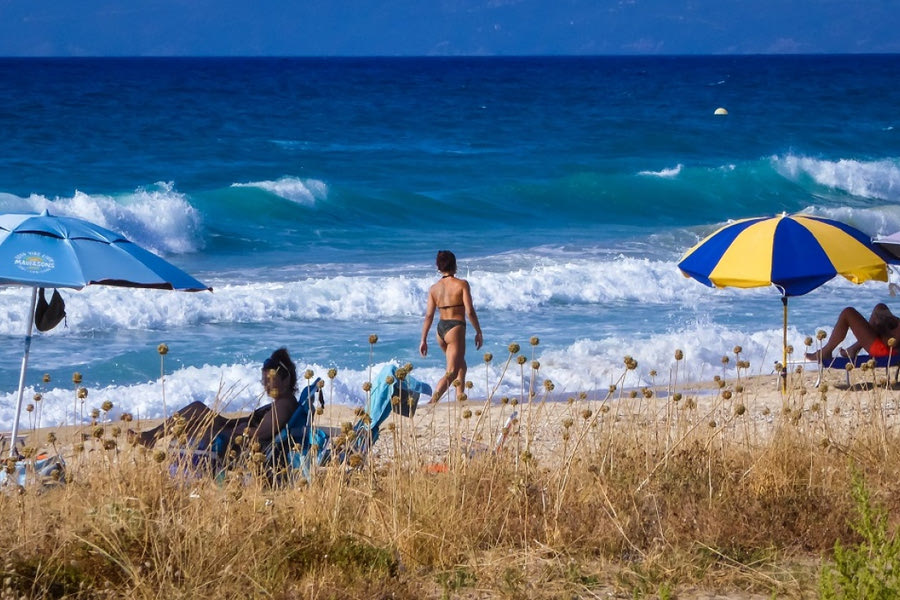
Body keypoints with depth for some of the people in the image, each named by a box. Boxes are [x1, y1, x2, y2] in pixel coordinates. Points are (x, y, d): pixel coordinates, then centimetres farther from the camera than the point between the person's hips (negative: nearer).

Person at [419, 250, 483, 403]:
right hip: (455, 328, -6)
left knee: (461, 366, 26)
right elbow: (469, 311, -12)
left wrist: (423, 340, 8)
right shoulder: (462, 284, -8)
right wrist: (478, 332, -1)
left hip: (441, 329, 6)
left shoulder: (434, 288, 5)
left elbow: (429, 316, 4)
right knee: (451, 373, -8)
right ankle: (432, 402, -25)